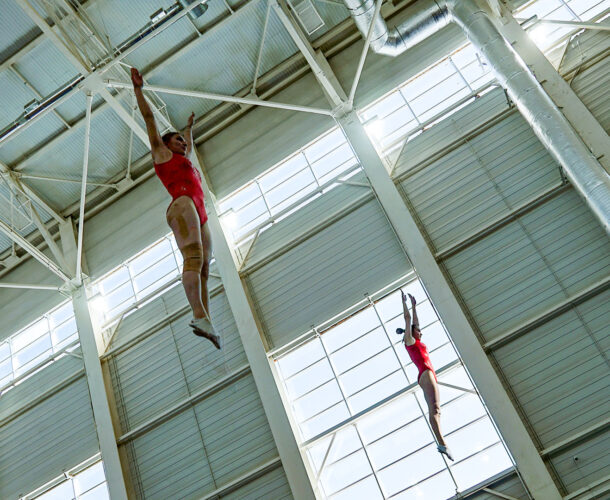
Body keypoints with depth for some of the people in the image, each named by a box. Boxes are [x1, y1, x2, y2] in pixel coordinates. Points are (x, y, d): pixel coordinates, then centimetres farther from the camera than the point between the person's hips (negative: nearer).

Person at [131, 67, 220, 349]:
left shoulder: (184, 160, 38)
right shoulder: (162, 153, 20)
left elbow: (190, 145, 60)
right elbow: (149, 118, 21)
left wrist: (189, 126, 73)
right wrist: (138, 89, 23)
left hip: (199, 217, 8)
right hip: (182, 205, -8)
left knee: (203, 269, -9)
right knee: (194, 258, -27)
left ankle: (206, 323, -21)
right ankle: (200, 316, -42)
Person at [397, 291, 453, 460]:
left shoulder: (417, 342, 28)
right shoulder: (409, 340, 8)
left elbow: (414, 322, 38)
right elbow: (407, 319, 9)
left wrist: (413, 306, 43)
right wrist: (404, 302, 15)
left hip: (429, 376, 9)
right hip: (426, 374, -9)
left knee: (434, 410, -4)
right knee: (434, 407, -21)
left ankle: (441, 443, -15)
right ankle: (441, 442, -33)